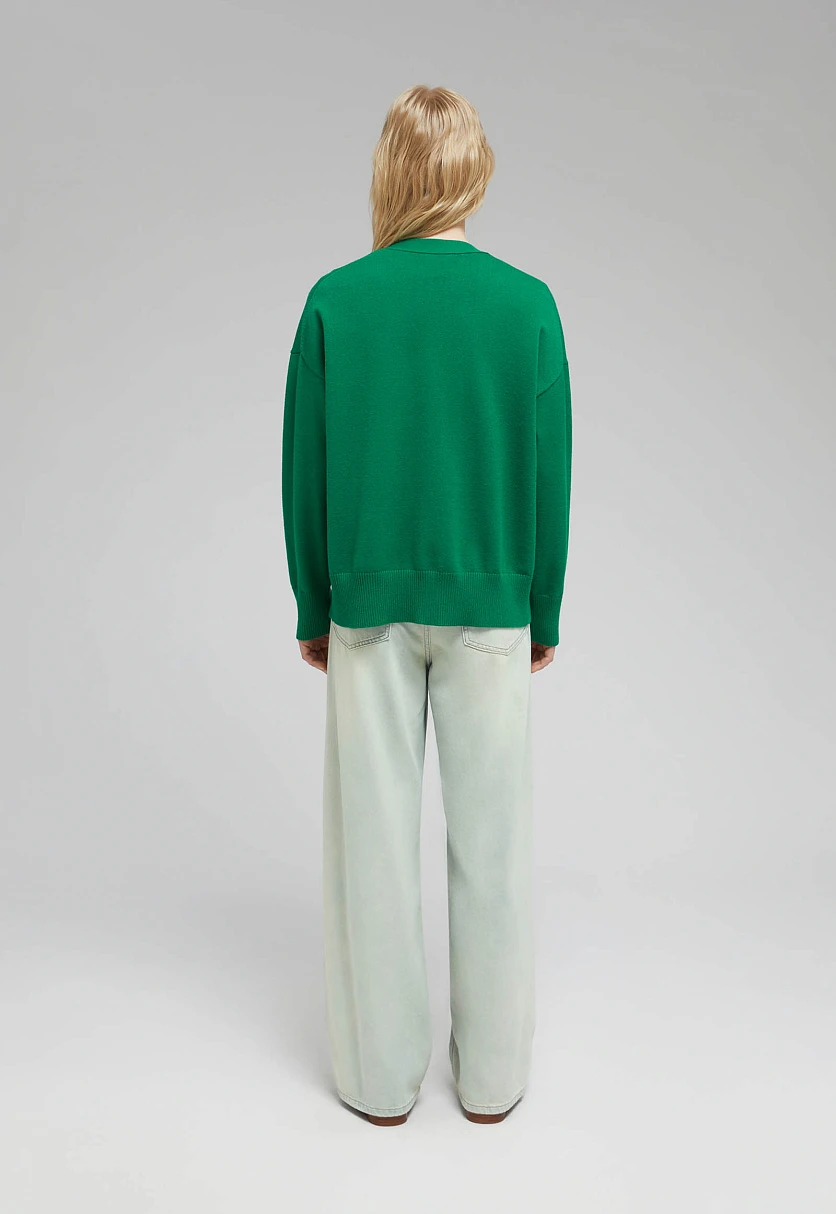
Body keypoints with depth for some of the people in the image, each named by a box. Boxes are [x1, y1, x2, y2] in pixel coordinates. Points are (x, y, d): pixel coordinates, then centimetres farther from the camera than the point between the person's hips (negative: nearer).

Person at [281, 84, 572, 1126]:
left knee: (374, 833, 10)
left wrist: (312, 610, 9)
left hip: (369, 605, 0)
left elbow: (303, 472, -2)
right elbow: (550, 474, -2)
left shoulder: (335, 300, -3)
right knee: (488, 835, 11)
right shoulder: (527, 302, -4)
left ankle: (381, 1076, 26)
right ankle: (491, 1074, 27)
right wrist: (544, 613, 9)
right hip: (488, 605, 0)